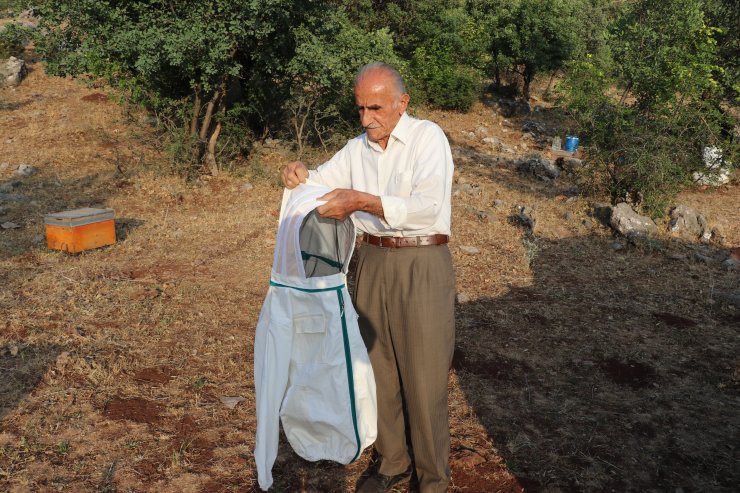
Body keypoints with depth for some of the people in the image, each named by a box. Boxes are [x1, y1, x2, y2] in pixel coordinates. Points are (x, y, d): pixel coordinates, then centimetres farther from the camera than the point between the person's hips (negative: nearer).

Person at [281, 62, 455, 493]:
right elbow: (320, 182, 14)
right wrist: (300, 174, -10)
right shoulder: (358, 148, 9)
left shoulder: (428, 137, -9)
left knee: (424, 376, 1)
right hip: (374, 262, 6)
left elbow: (427, 206, -21)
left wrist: (362, 202, -28)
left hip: (422, 265, -5)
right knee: (379, 366, 12)